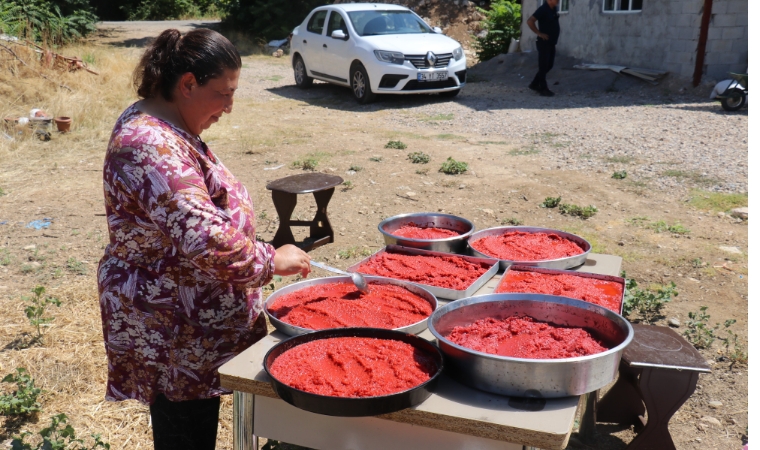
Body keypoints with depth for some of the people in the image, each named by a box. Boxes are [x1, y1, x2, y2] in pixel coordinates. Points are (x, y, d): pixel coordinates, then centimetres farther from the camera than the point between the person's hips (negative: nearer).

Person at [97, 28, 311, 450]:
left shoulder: (158, 126, 7)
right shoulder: (151, 147, -27)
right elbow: (207, 240, -34)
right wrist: (271, 260, -19)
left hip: (183, 319, 10)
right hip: (174, 331, -10)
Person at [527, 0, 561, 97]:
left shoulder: (553, 8, 10)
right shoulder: (543, 9, -16)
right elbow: (530, 21, -26)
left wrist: (554, 39, 17)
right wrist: (539, 33, -21)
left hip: (551, 43, 9)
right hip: (544, 43, -9)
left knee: (549, 65, 14)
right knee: (543, 66, -3)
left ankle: (535, 84, 23)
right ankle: (543, 89, 4)